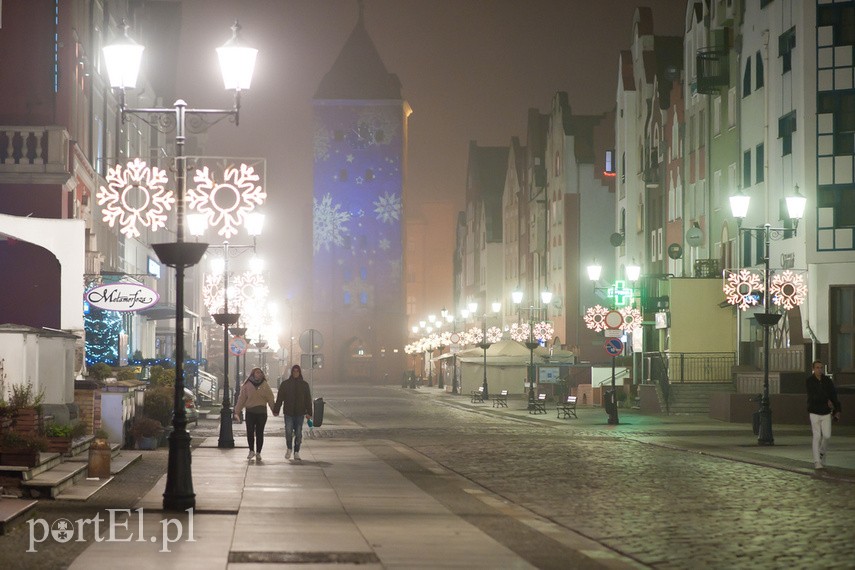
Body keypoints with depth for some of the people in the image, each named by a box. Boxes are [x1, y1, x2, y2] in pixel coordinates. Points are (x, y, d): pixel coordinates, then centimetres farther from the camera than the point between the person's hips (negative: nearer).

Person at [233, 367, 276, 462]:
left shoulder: (265, 385, 4)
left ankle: (258, 453, 11)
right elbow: (241, 399, 2)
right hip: (250, 411, 0)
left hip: (262, 412, 0)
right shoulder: (247, 385, 3)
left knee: (259, 433, 3)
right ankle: (251, 451, 12)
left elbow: (270, 399, 3)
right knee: (250, 432, -4)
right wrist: (237, 412, -2)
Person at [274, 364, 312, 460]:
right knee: (288, 432, -10)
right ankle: (289, 448, 13)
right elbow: (279, 398, 4)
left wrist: (309, 412, -1)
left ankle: (296, 452, 12)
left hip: (300, 413, 1)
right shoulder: (285, 384, 4)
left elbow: (308, 400, 7)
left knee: (298, 433, 2)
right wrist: (276, 410, -3)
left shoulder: (304, 384, 6)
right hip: (288, 412, -1)